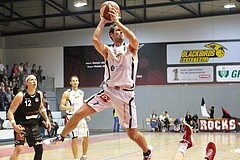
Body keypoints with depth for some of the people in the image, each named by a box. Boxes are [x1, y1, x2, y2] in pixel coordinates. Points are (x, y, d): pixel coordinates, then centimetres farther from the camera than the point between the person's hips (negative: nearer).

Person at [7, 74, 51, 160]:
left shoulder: (39, 94, -3)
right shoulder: (21, 96, -21)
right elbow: (10, 111, -19)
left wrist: (47, 119, 8)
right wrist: (14, 125, -34)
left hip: (33, 125, 6)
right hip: (21, 125, -6)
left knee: (39, 149, 9)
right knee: (18, 148, -22)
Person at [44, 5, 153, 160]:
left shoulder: (131, 48, 6)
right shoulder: (107, 50, 10)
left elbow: (134, 40, -19)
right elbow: (95, 40, -10)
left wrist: (117, 21, -14)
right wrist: (103, 21, -1)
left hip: (126, 94, -2)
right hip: (108, 91, 3)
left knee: (133, 133, 1)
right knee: (79, 113, -6)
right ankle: (60, 137, 13)